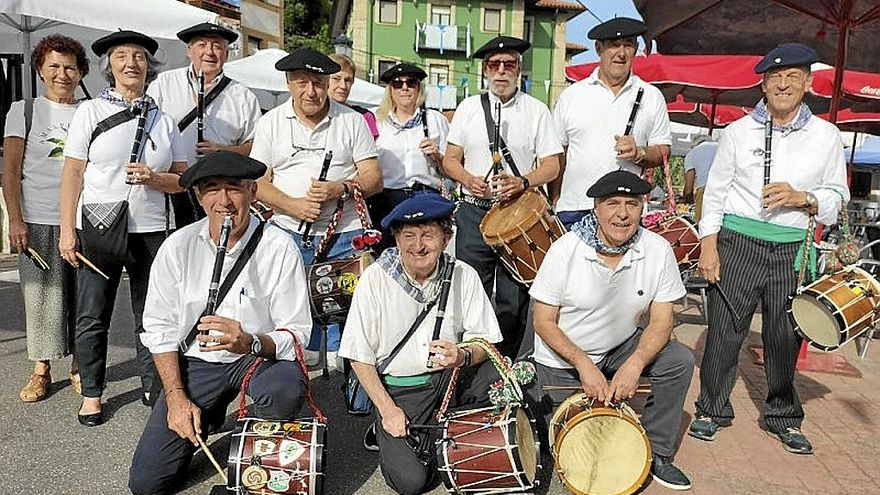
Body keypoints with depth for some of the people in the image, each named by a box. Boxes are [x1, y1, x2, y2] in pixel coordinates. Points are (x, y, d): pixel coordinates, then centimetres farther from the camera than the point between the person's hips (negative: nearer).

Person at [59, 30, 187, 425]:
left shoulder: (163, 120, 11)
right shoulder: (90, 111, 4)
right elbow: (72, 174, 0)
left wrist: (154, 178, -12)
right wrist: (67, 230, -6)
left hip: (151, 229, 2)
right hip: (98, 229, -1)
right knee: (92, 317, 5)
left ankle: (153, 386, 21)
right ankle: (91, 394, 19)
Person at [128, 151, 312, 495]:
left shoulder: (279, 248, -15)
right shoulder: (177, 247, -7)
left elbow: (296, 334, -14)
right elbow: (159, 328, 0)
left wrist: (251, 343, -35)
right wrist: (176, 397, -8)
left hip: (260, 355, -2)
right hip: (196, 361, 3)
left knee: (287, 388, -38)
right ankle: (206, 421, 26)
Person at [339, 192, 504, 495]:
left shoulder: (463, 276, -8)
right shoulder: (376, 279, -14)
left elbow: (486, 341, -4)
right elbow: (359, 355, -8)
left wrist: (463, 356, -26)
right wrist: (387, 409, -13)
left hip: (452, 378, 3)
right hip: (398, 388, -3)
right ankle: (389, 435, 15)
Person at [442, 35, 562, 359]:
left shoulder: (536, 110, 6)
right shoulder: (468, 107, 11)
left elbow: (551, 165, 4)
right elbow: (450, 159, 12)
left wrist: (522, 182, -16)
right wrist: (468, 179, -9)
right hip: (473, 213, 1)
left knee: (513, 301, 1)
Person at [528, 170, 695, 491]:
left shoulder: (658, 250, -14)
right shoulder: (565, 250, -21)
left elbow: (661, 321, -10)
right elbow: (544, 322, -16)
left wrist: (634, 364, -28)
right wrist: (584, 365, -28)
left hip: (622, 348, 3)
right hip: (563, 361, -3)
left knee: (680, 361, -20)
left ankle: (657, 453, -1)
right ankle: (537, 394, 28)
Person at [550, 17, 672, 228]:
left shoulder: (651, 97, 10)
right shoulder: (571, 95, 9)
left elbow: (663, 151, 11)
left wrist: (639, 153, -11)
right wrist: (554, 200, 3)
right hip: (573, 209, 0)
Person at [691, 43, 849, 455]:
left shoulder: (826, 136, 8)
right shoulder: (738, 131, 5)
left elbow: (836, 197, 9)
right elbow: (715, 192, 4)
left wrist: (801, 198, -12)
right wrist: (709, 246, -4)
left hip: (793, 249, 1)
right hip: (738, 242, -1)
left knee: (785, 335, 9)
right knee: (724, 329, 2)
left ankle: (783, 417, 28)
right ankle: (712, 409, 19)